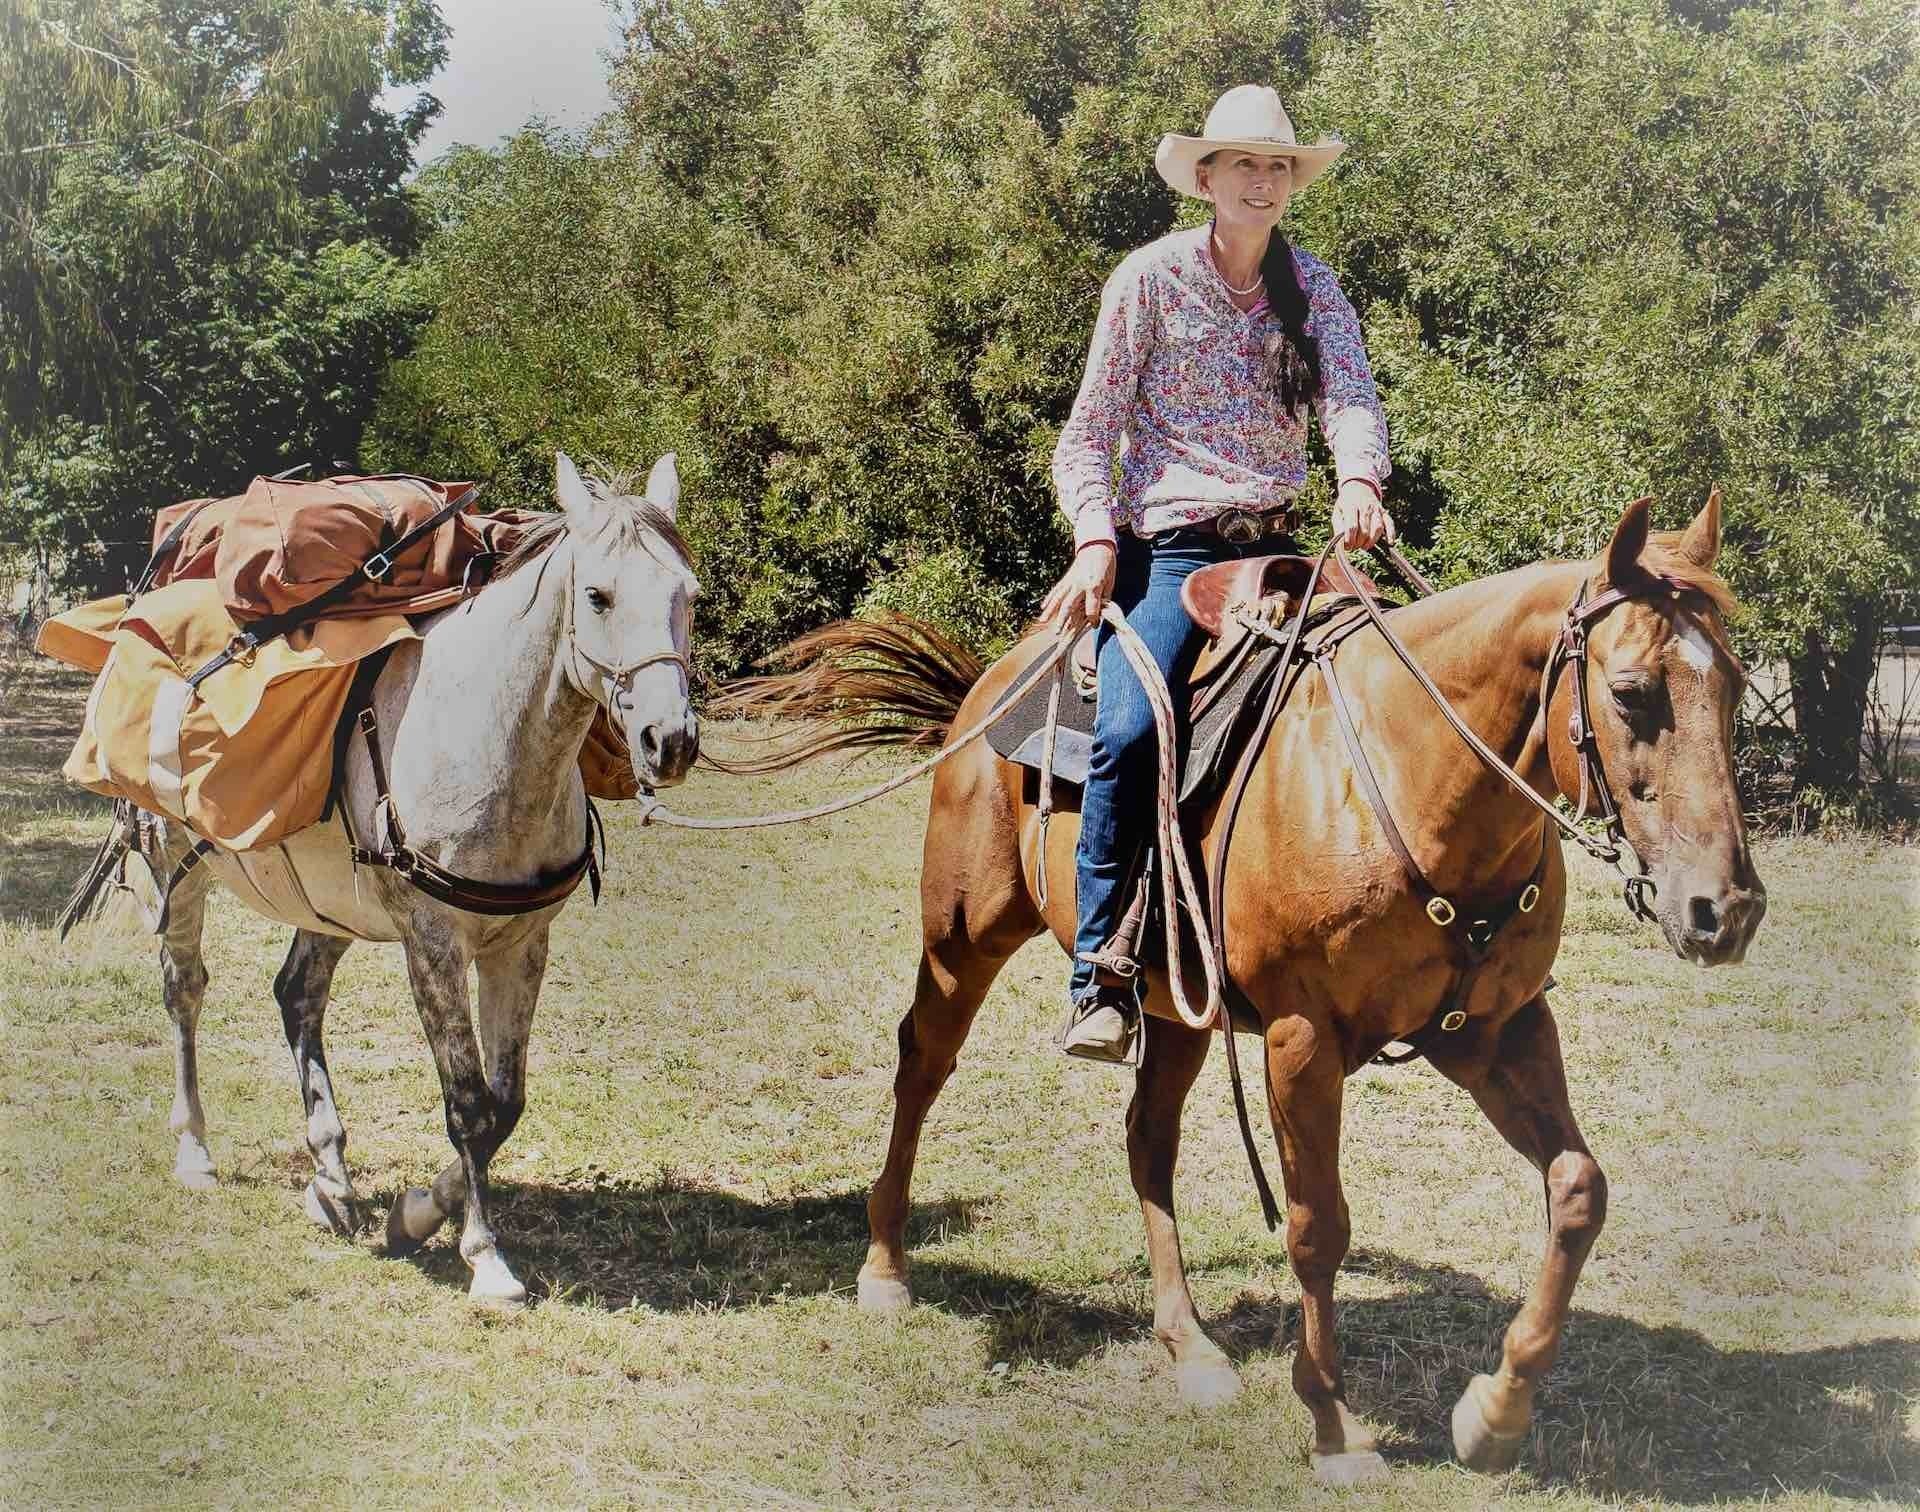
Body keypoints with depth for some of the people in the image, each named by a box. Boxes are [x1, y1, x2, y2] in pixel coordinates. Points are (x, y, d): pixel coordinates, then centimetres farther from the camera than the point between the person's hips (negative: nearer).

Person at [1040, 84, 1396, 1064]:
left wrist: (1359, 480, -29)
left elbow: (1351, 398, -7)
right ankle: (1102, 977, -22)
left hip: (1273, 543, 5)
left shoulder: (1313, 288, 10)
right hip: (1166, 543, -5)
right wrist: (1095, 540, -18)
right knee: (1128, 729, -27)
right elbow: (1090, 431, -1)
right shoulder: (1151, 278, 1)